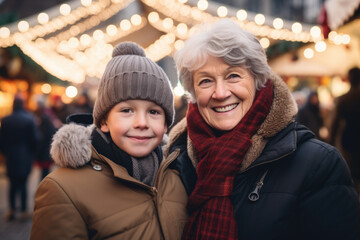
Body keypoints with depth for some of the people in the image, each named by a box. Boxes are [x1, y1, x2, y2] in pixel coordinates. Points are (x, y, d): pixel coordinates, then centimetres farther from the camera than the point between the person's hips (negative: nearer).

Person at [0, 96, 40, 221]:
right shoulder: (29, 119, -10)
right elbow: (35, 139, -8)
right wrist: (32, 153, 8)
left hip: (11, 157, 2)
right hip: (25, 157, -2)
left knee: (13, 184, 12)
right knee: (23, 183, 5)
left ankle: (12, 210, 16)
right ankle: (23, 211, 8)